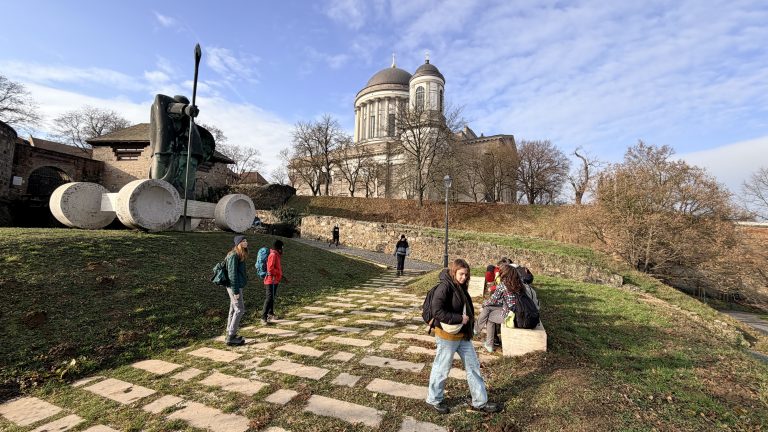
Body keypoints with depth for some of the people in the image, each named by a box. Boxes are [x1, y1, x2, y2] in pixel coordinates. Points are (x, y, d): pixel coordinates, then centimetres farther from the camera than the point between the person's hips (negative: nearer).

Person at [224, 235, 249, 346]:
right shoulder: (234, 255, -17)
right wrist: (236, 291, -20)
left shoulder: (240, 255, 12)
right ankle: (231, 337, 3)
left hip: (237, 286, 10)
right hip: (235, 286, -10)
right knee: (240, 310, -5)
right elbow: (232, 273, -20)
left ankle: (230, 334, 27)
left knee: (233, 310, 16)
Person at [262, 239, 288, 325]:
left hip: (275, 280, 10)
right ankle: (263, 318, -10)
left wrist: (282, 276, 16)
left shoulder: (277, 255, 14)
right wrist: (280, 274, -15)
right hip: (271, 280, -10)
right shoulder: (273, 255, -17)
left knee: (272, 297, 18)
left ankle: (270, 314, 30)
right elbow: (270, 269, -24)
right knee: (269, 298, -12)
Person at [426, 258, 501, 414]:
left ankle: (480, 401, 33)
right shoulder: (444, 287, -22)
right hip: (447, 336, -8)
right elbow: (437, 312, -28)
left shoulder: (461, 287, 5)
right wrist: (459, 319, -23)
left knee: (473, 366, 16)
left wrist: (469, 319, 2)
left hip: (463, 335, 9)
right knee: (442, 369, 10)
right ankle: (434, 399, 33)